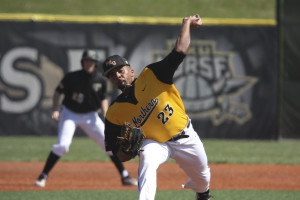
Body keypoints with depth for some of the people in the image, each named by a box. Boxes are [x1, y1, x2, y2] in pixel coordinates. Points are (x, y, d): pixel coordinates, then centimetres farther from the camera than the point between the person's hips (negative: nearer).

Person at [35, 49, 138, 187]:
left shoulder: (101, 81, -7)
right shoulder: (71, 77, -15)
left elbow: (103, 99, 6)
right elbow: (58, 92, -2)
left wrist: (105, 114, -10)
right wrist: (55, 110, -13)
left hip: (90, 116, 3)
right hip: (70, 114, -3)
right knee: (62, 144, -20)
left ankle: (125, 176, 7)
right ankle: (43, 176, -9)